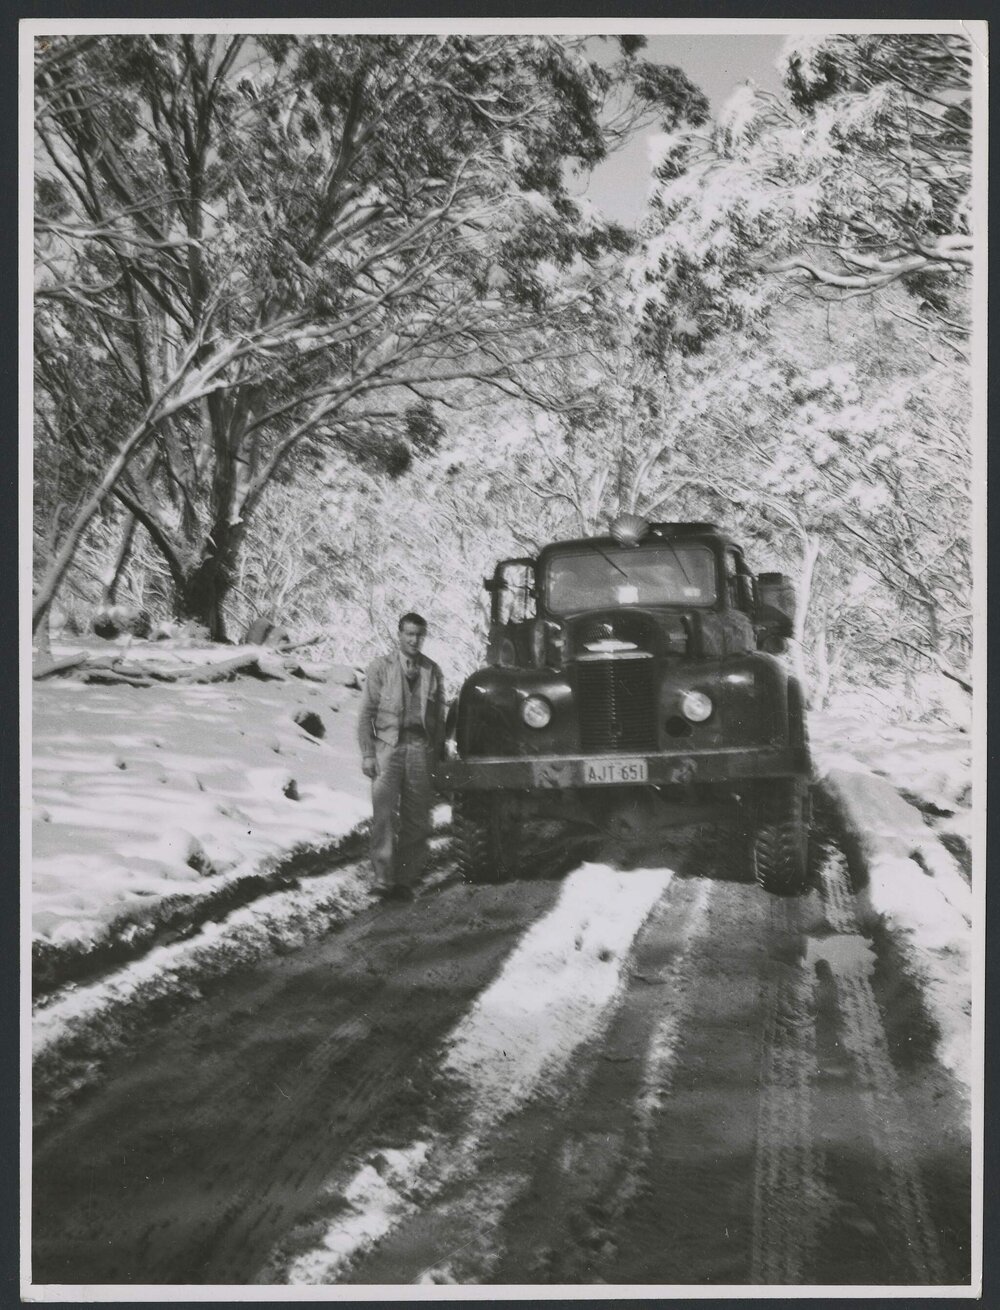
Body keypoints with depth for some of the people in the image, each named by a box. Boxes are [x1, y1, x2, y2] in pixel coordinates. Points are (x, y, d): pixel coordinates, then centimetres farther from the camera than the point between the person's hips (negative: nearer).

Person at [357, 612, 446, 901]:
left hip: (421, 746, 3)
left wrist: (438, 756, 6)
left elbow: (439, 717, 13)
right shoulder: (380, 666, 4)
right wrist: (367, 754, -5)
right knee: (384, 815, -8)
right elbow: (366, 713, 2)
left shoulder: (432, 671, 11)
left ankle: (406, 879, 12)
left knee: (416, 817, 4)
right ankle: (384, 879, -4)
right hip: (388, 744, -3)